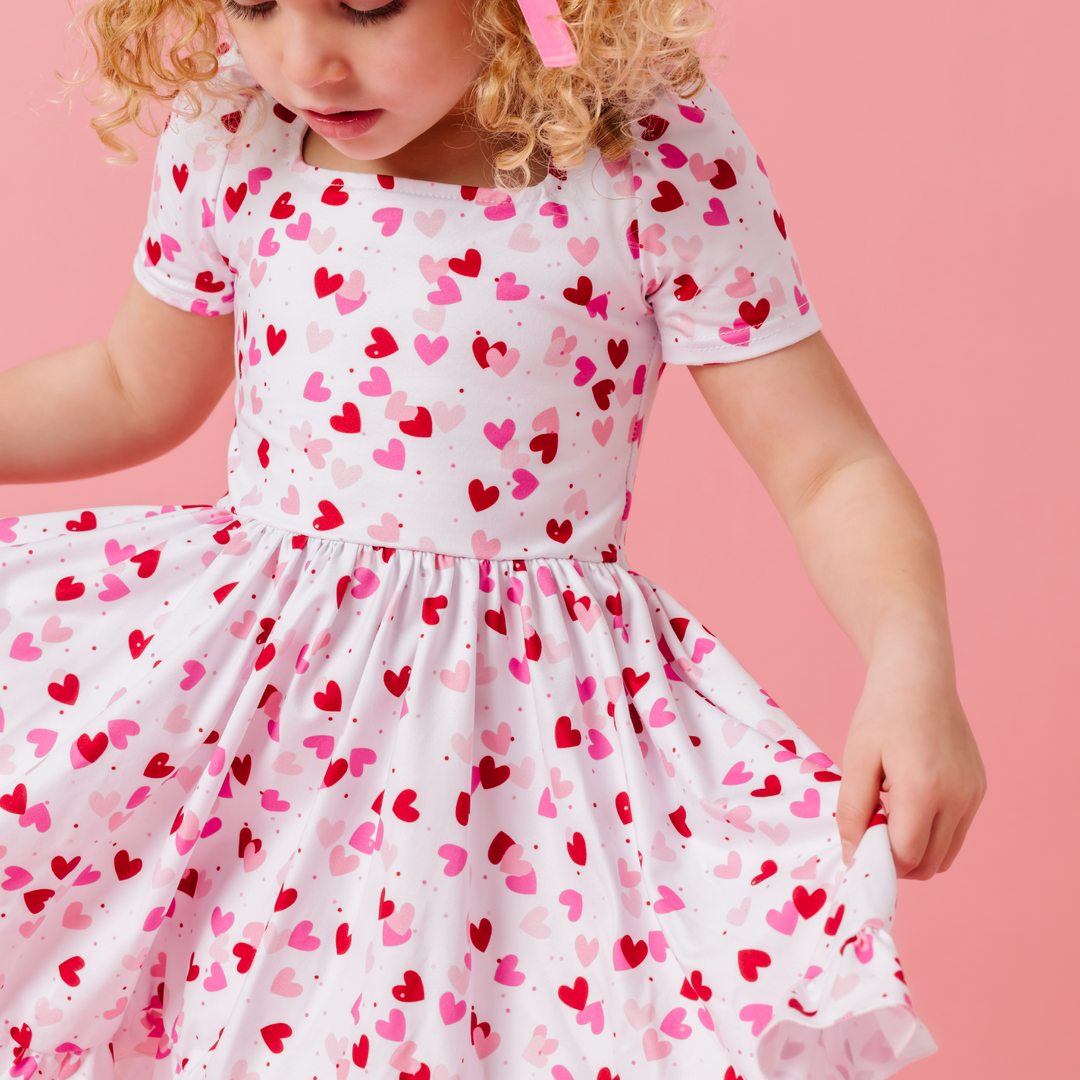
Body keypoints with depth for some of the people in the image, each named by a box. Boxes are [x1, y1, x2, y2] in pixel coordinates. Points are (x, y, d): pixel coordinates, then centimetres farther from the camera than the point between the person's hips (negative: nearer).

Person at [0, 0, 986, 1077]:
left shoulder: (665, 166, -15)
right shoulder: (231, 139, -4)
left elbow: (830, 470, -14)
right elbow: (134, 390, 14)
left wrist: (912, 667, -30)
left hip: (525, 697, -3)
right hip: (246, 656, 3)